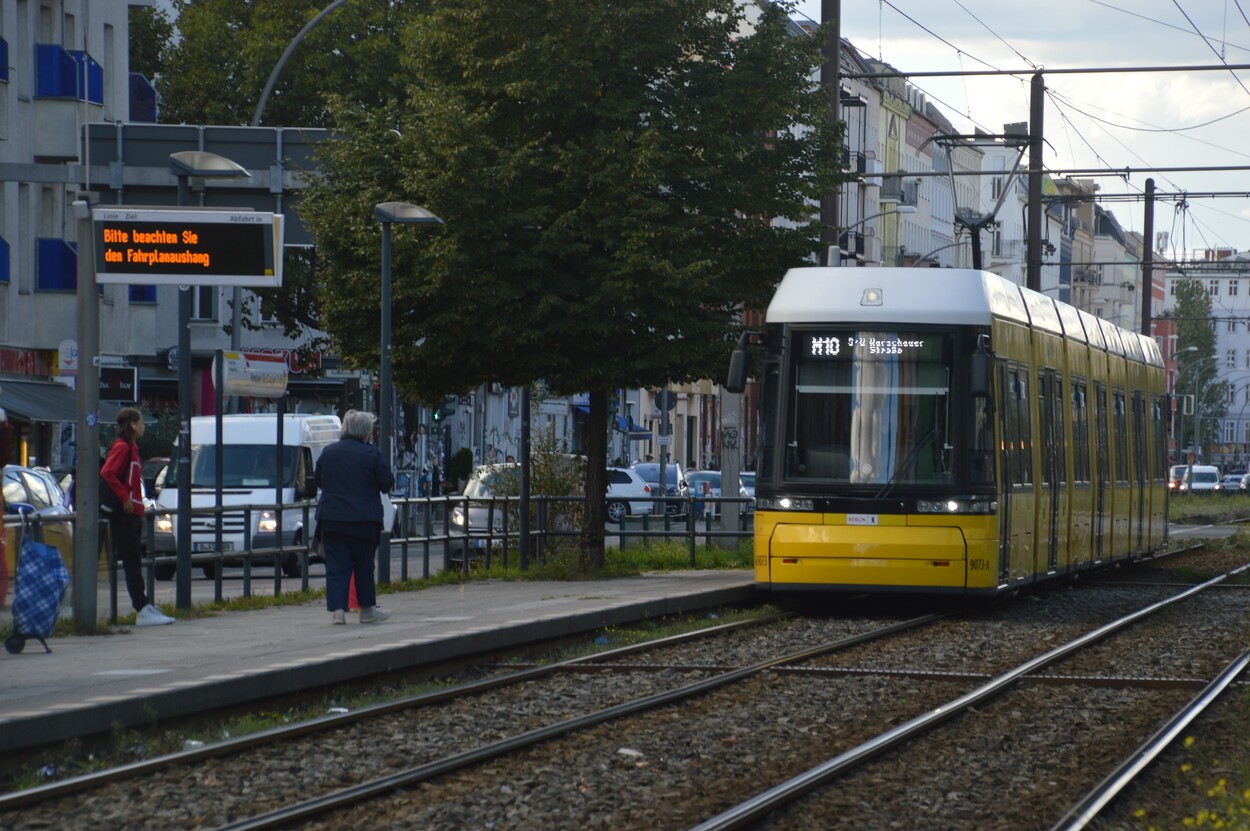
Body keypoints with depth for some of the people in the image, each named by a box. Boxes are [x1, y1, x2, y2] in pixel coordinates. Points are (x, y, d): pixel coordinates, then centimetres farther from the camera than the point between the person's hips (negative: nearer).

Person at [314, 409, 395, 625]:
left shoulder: (328, 452, 4)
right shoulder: (371, 454, -10)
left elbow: (317, 480, 15)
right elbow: (388, 483, -5)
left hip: (331, 518, 3)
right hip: (363, 519, -3)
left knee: (336, 566, 3)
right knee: (364, 565, 11)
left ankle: (337, 609, -8)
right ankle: (367, 609, 20)